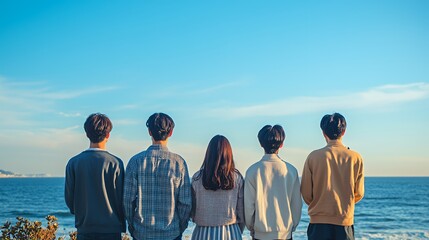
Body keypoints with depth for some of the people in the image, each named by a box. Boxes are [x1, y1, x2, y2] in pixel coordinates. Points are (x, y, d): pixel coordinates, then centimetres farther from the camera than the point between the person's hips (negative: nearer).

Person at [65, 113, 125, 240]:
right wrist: (122, 225, 8)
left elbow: (69, 197, 2)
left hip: (84, 229, 2)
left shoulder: (73, 163, -2)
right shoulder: (115, 163, -8)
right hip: (111, 228, -2)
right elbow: (120, 198, -4)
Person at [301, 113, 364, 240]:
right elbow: (359, 194, 4)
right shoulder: (355, 158, -3)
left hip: (318, 222, -1)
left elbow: (306, 193, -1)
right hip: (345, 221, 1)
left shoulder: (313, 157, -6)